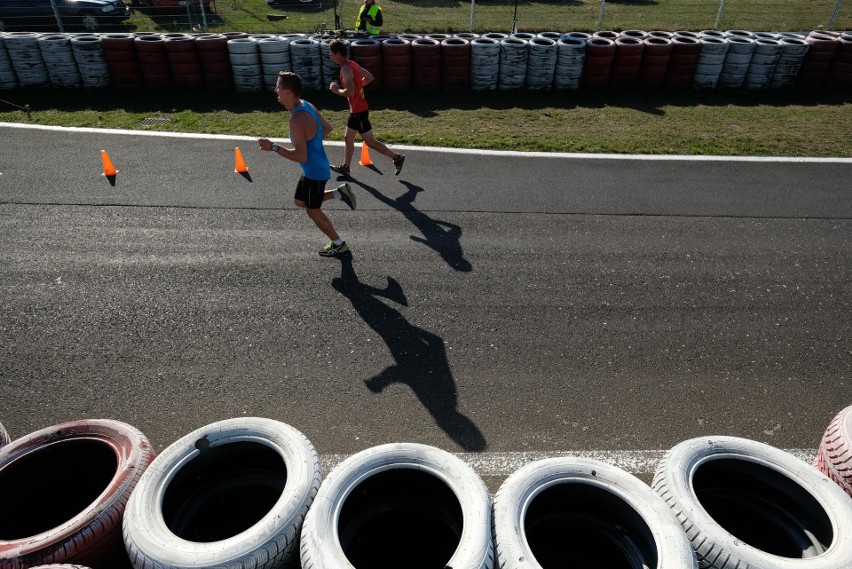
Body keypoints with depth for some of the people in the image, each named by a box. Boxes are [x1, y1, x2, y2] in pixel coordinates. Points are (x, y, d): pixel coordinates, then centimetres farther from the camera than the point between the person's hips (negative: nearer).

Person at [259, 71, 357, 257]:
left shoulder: (297, 119, -30)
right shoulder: (307, 105, 0)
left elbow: (301, 157, -30)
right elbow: (327, 127, 12)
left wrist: (274, 147, -24)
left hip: (314, 172, -9)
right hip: (314, 169, 9)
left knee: (313, 210, 9)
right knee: (300, 201, 24)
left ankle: (339, 244, 24)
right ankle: (339, 193, 21)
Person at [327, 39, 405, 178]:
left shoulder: (346, 69, -20)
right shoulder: (353, 64, 9)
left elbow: (350, 92, -31)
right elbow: (369, 77, 21)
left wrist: (336, 90, -15)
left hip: (359, 111, -10)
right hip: (356, 110, 10)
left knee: (370, 142, -1)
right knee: (348, 139, 17)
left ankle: (397, 157, 5)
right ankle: (345, 167, 27)